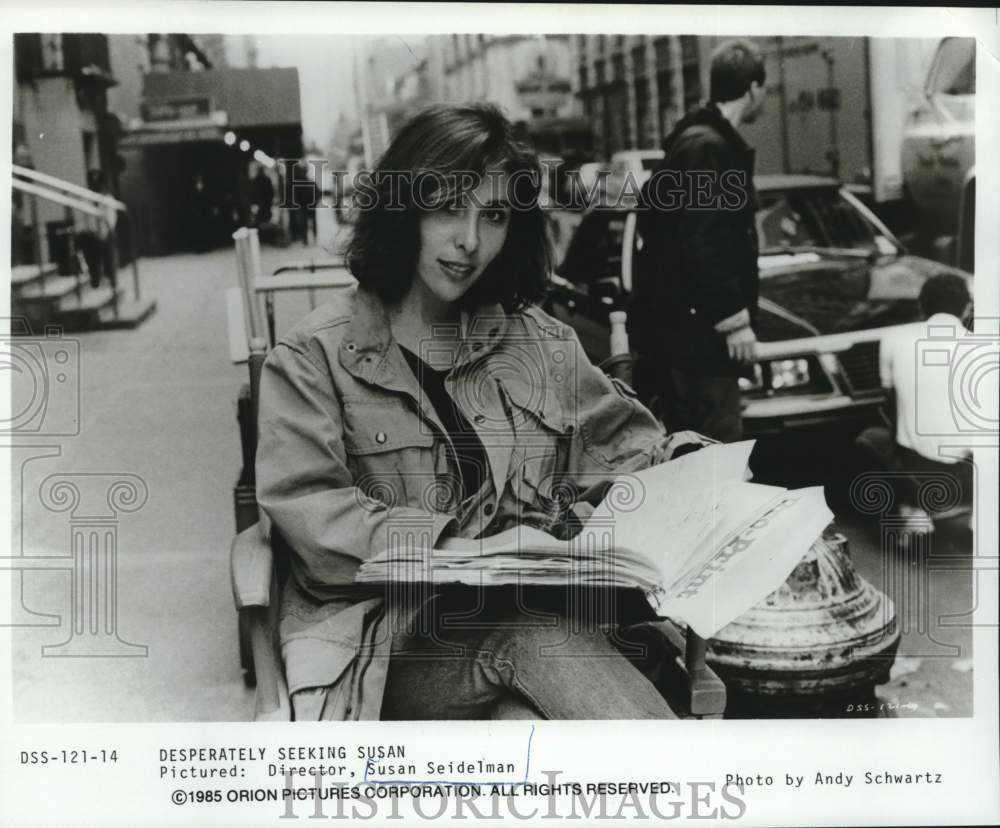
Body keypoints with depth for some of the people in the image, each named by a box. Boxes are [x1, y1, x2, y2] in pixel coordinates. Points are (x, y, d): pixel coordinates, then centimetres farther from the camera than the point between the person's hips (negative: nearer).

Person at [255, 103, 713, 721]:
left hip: (541, 617, 3)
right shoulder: (314, 356, 4)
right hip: (398, 637, -3)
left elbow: (620, 450, 17)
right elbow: (305, 507, -6)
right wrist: (461, 548, -17)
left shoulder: (542, 344, 17)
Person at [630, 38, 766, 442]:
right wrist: (734, 318, -20)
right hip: (694, 326, -11)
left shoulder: (699, 138, 16)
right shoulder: (707, 147, -16)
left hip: (686, 323, 11)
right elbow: (701, 246, -22)